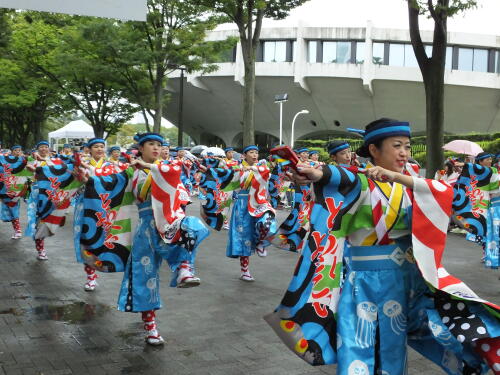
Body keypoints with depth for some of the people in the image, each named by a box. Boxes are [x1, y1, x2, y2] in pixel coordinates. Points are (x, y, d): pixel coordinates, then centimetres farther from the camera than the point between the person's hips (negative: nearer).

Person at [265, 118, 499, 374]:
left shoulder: (408, 184, 7)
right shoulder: (361, 183, -6)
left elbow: (445, 191, -13)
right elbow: (346, 179, -30)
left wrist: (399, 178, -27)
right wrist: (319, 174, -53)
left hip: (406, 278, 4)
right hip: (365, 280, -4)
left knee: (393, 347, 11)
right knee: (357, 347, -4)